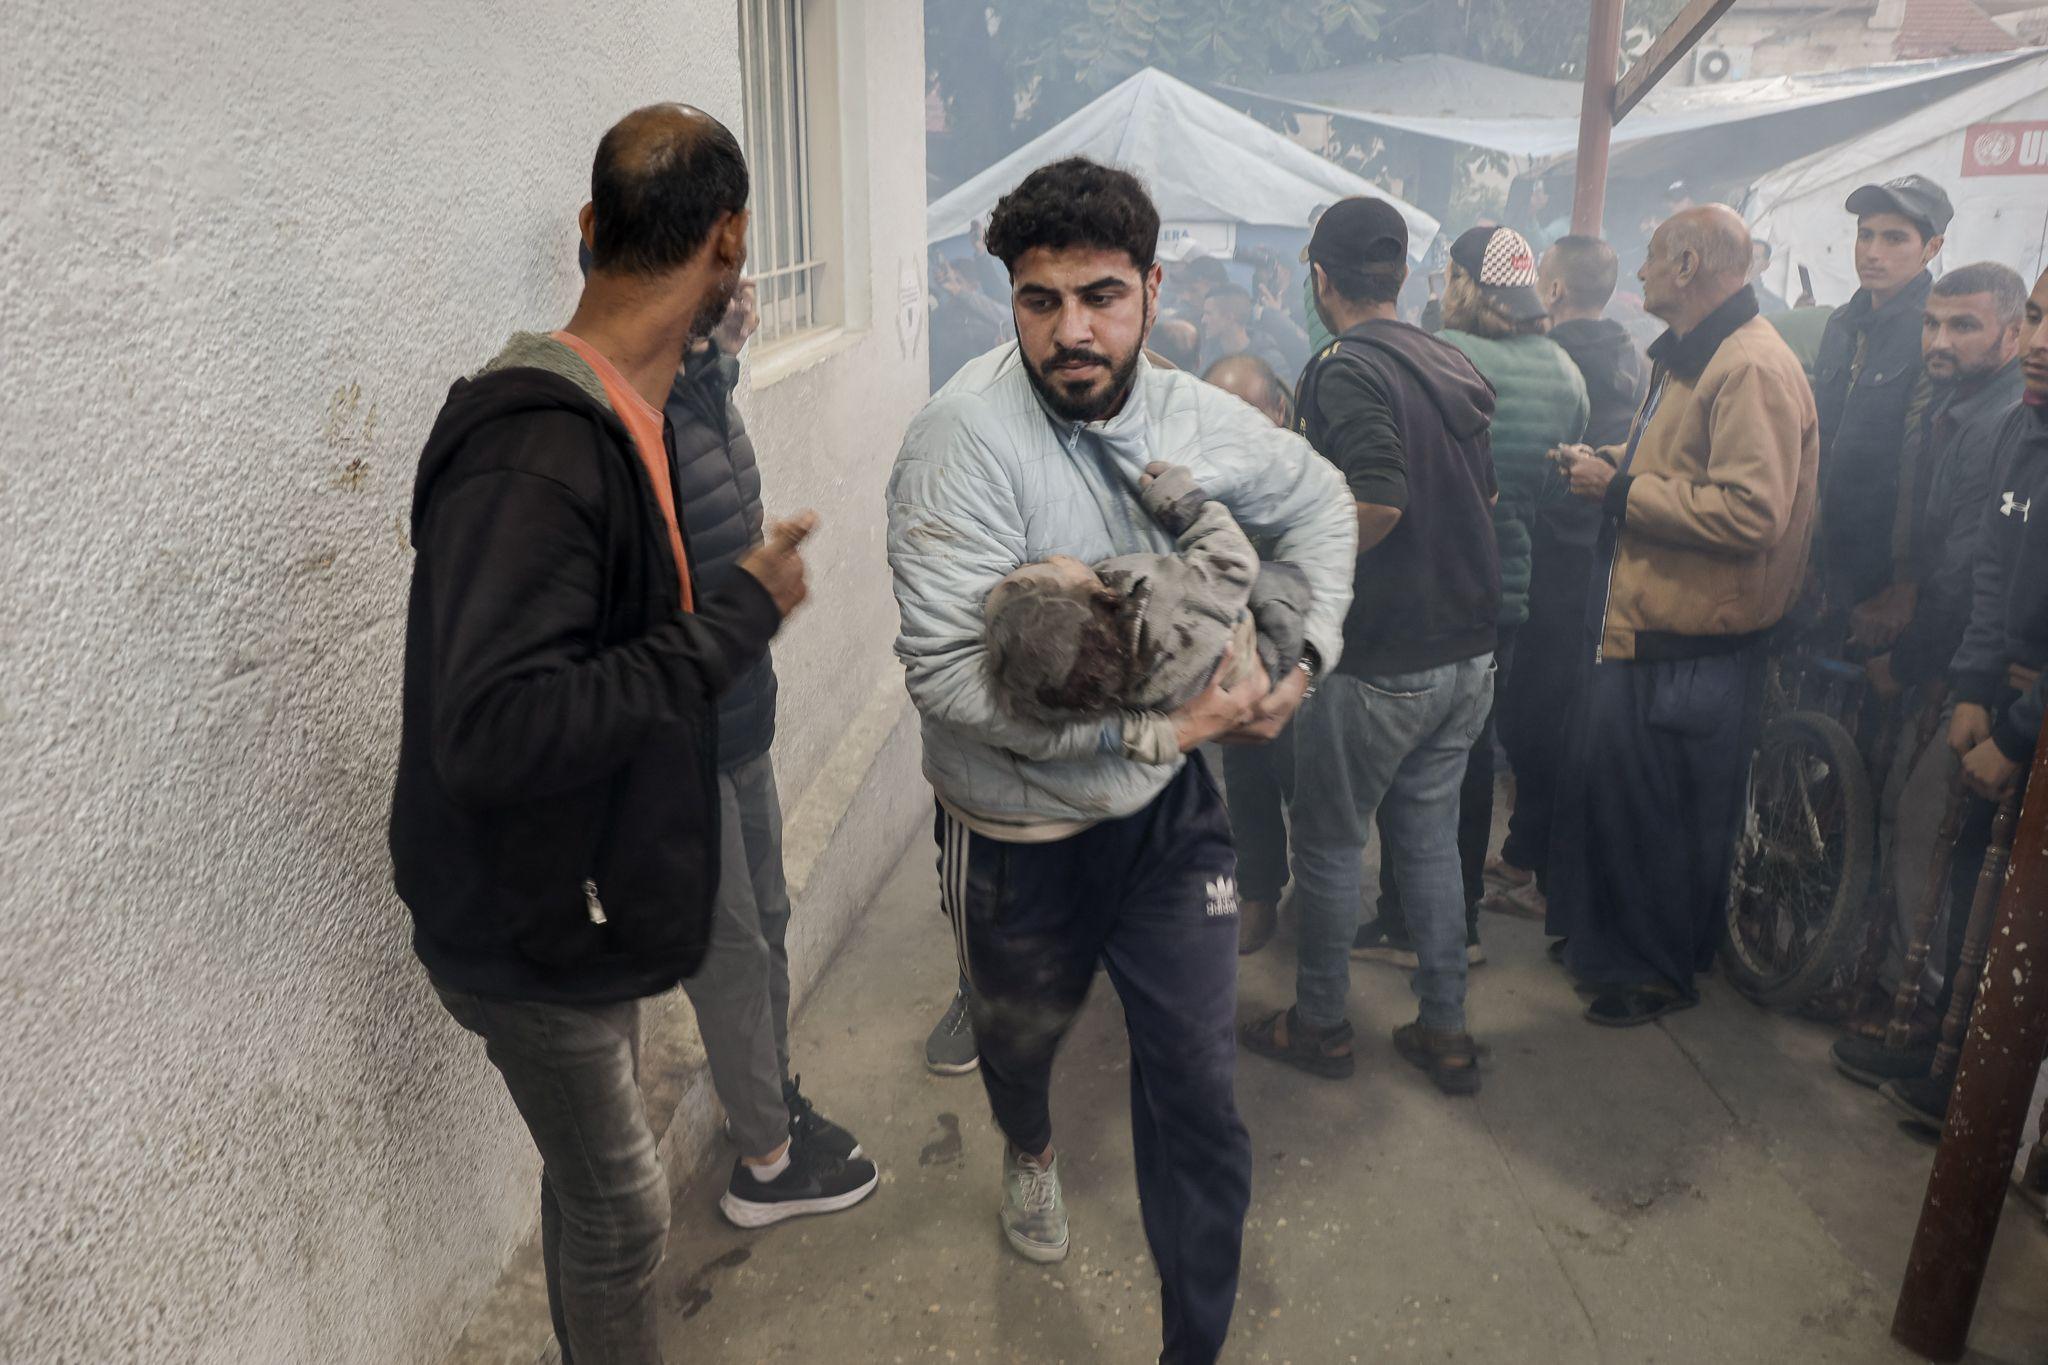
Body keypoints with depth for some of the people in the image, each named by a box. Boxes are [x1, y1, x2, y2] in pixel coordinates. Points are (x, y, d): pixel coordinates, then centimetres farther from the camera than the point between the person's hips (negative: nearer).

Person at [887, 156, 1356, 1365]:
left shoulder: (1197, 419, -7)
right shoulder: (966, 437, -24)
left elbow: (1321, 502, 13)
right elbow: (949, 671, -30)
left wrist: (1304, 653, -1)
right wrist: (1152, 720, -27)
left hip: (1170, 807, 3)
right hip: (1022, 828, -2)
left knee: (1198, 1084, 5)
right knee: (1023, 1035, 25)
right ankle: (1030, 1146, 64)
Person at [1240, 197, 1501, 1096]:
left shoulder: (1347, 368, -16)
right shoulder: (1455, 366, 9)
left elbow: (1377, 505, -29)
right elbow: (1484, 495, 15)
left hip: (1377, 662, -7)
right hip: (1466, 654, 8)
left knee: (1329, 843, 9)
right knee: (1431, 838, 17)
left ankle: (1319, 1025, 25)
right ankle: (1444, 1032, 26)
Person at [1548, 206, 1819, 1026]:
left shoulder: (1752, 368, -18)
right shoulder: (1688, 360, 17)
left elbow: (1751, 510, -27)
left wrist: (1620, 488, -20)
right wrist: (1608, 465, 10)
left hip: (1690, 648, -10)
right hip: (1640, 626, 10)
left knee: (1657, 813, 2)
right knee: (1607, 794, 18)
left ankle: (1658, 971, 20)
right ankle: (1604, 939, 36)